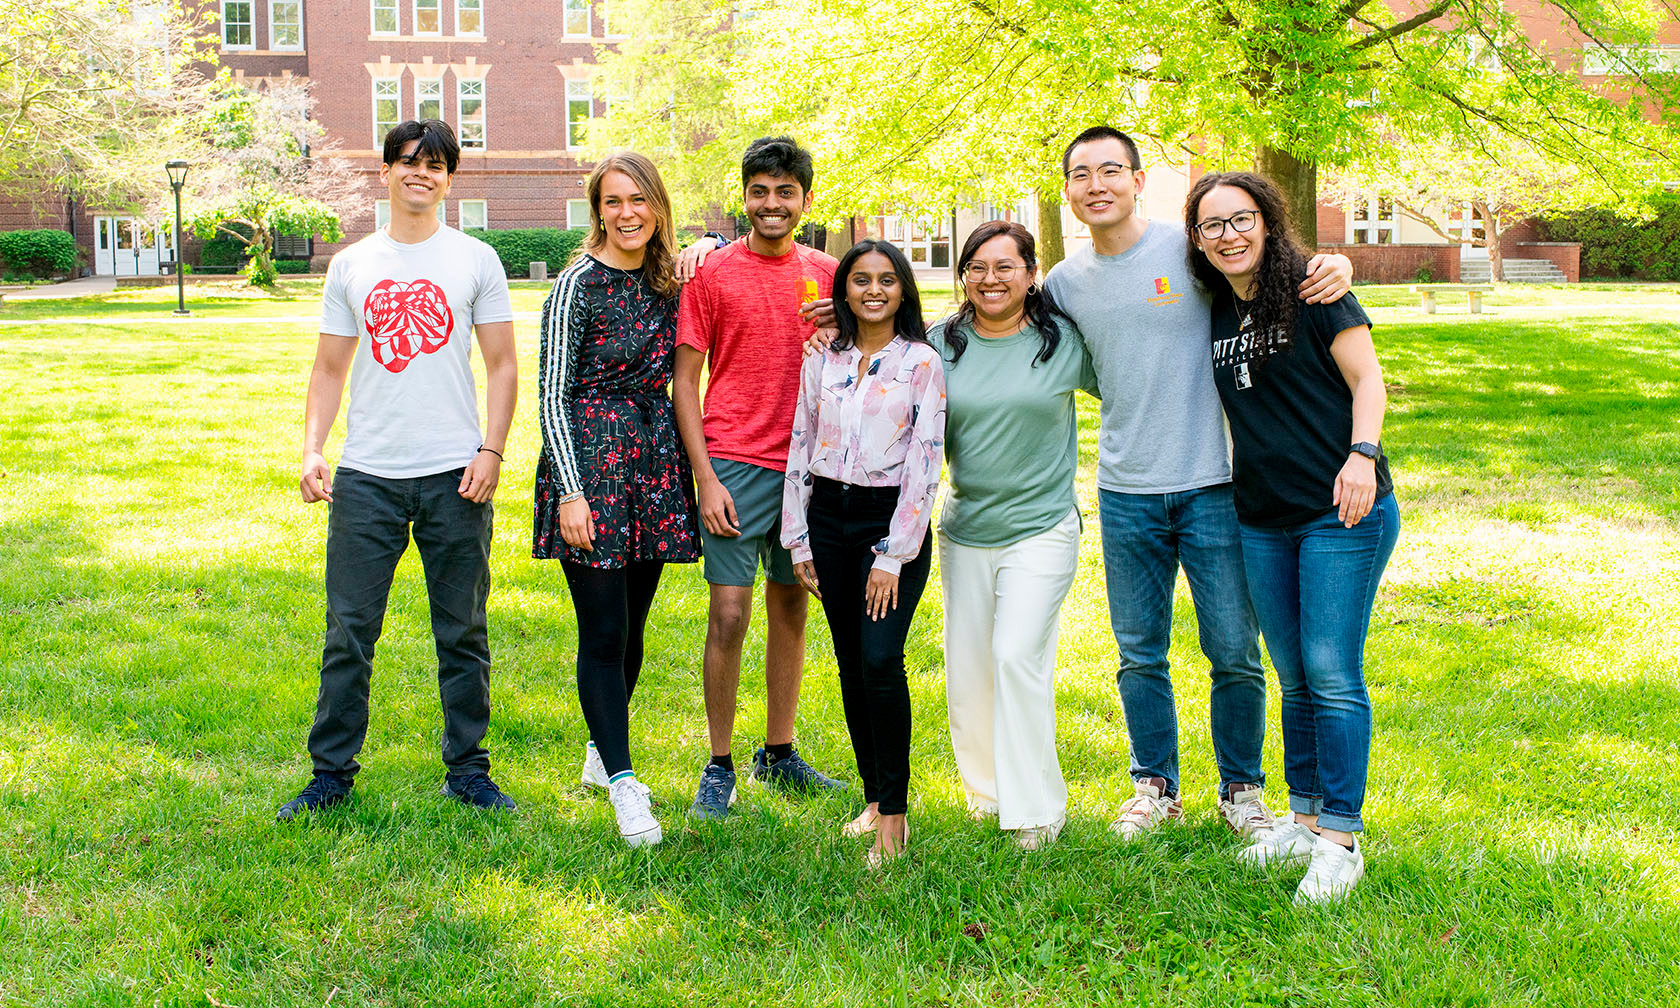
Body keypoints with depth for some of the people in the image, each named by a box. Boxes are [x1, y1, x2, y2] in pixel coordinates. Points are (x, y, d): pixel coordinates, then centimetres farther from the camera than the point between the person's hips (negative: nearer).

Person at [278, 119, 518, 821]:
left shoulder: (476, 260, 6)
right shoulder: (350, 266, 11)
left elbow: (502, 364, 5)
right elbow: (329, 369, 12)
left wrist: (492, 449, -7)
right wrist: (312, 449, -2)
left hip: (454, 474, -1)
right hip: (366, 474, 1)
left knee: (463, 633, 6)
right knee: (347, 631, 2)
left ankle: (467, 771, 17)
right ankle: (332, 772, 13)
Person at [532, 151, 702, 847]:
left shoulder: (669, 279, 9)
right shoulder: (578, 285, -7)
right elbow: (551, 393, -8)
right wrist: (570, 491, -15)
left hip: (655, 462, 6)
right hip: (589, 459, -6)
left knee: (632, 625, 12)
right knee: (604, 630, -5)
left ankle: (602, 751, 29)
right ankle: (625, 788, -2)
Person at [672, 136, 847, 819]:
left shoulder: (826, 275, 8)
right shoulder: (713, 273, -2)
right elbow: (685, 383, -3)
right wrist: (706, 478, -9)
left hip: (807, 466, 4)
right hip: (735, 463, -4)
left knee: (790, 609, 11)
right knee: (729, 615, -5)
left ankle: (779, 754, 24)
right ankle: (719, 767, 7)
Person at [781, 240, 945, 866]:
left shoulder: (922, 363, -3)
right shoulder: (821, 362, 9)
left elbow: (925, 462, -8)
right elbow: (799, 450, 12)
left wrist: (892, 555, -13)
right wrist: (797, 541, 6)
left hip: (894, 520, -4)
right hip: (829, 516, 4)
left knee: (880, 660, -16)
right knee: (851, 664, 8)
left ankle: (895, 810, -6)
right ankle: (874, 796, 20)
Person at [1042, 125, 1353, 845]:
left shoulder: (1192, 249, -5)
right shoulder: (1065, 282, 6)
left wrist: (1335, 265, -17)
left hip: (1211, 487, -3)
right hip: (1124, 495, 3)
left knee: (1235, 655, 4)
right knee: (1140, 656, 12)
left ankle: (1242, 790, 22)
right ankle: (1155, 787, 28)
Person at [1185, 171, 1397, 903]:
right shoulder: (1214, 312, 12)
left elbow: (1366, 378, -8)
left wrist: (1362, 453, -22)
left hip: (1342, 512, -6)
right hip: (1263, 520, 6)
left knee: (1332, 672, -7)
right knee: (1294, 678, 12)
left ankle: (1340, 839, 0)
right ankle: (1304, 819, 23)